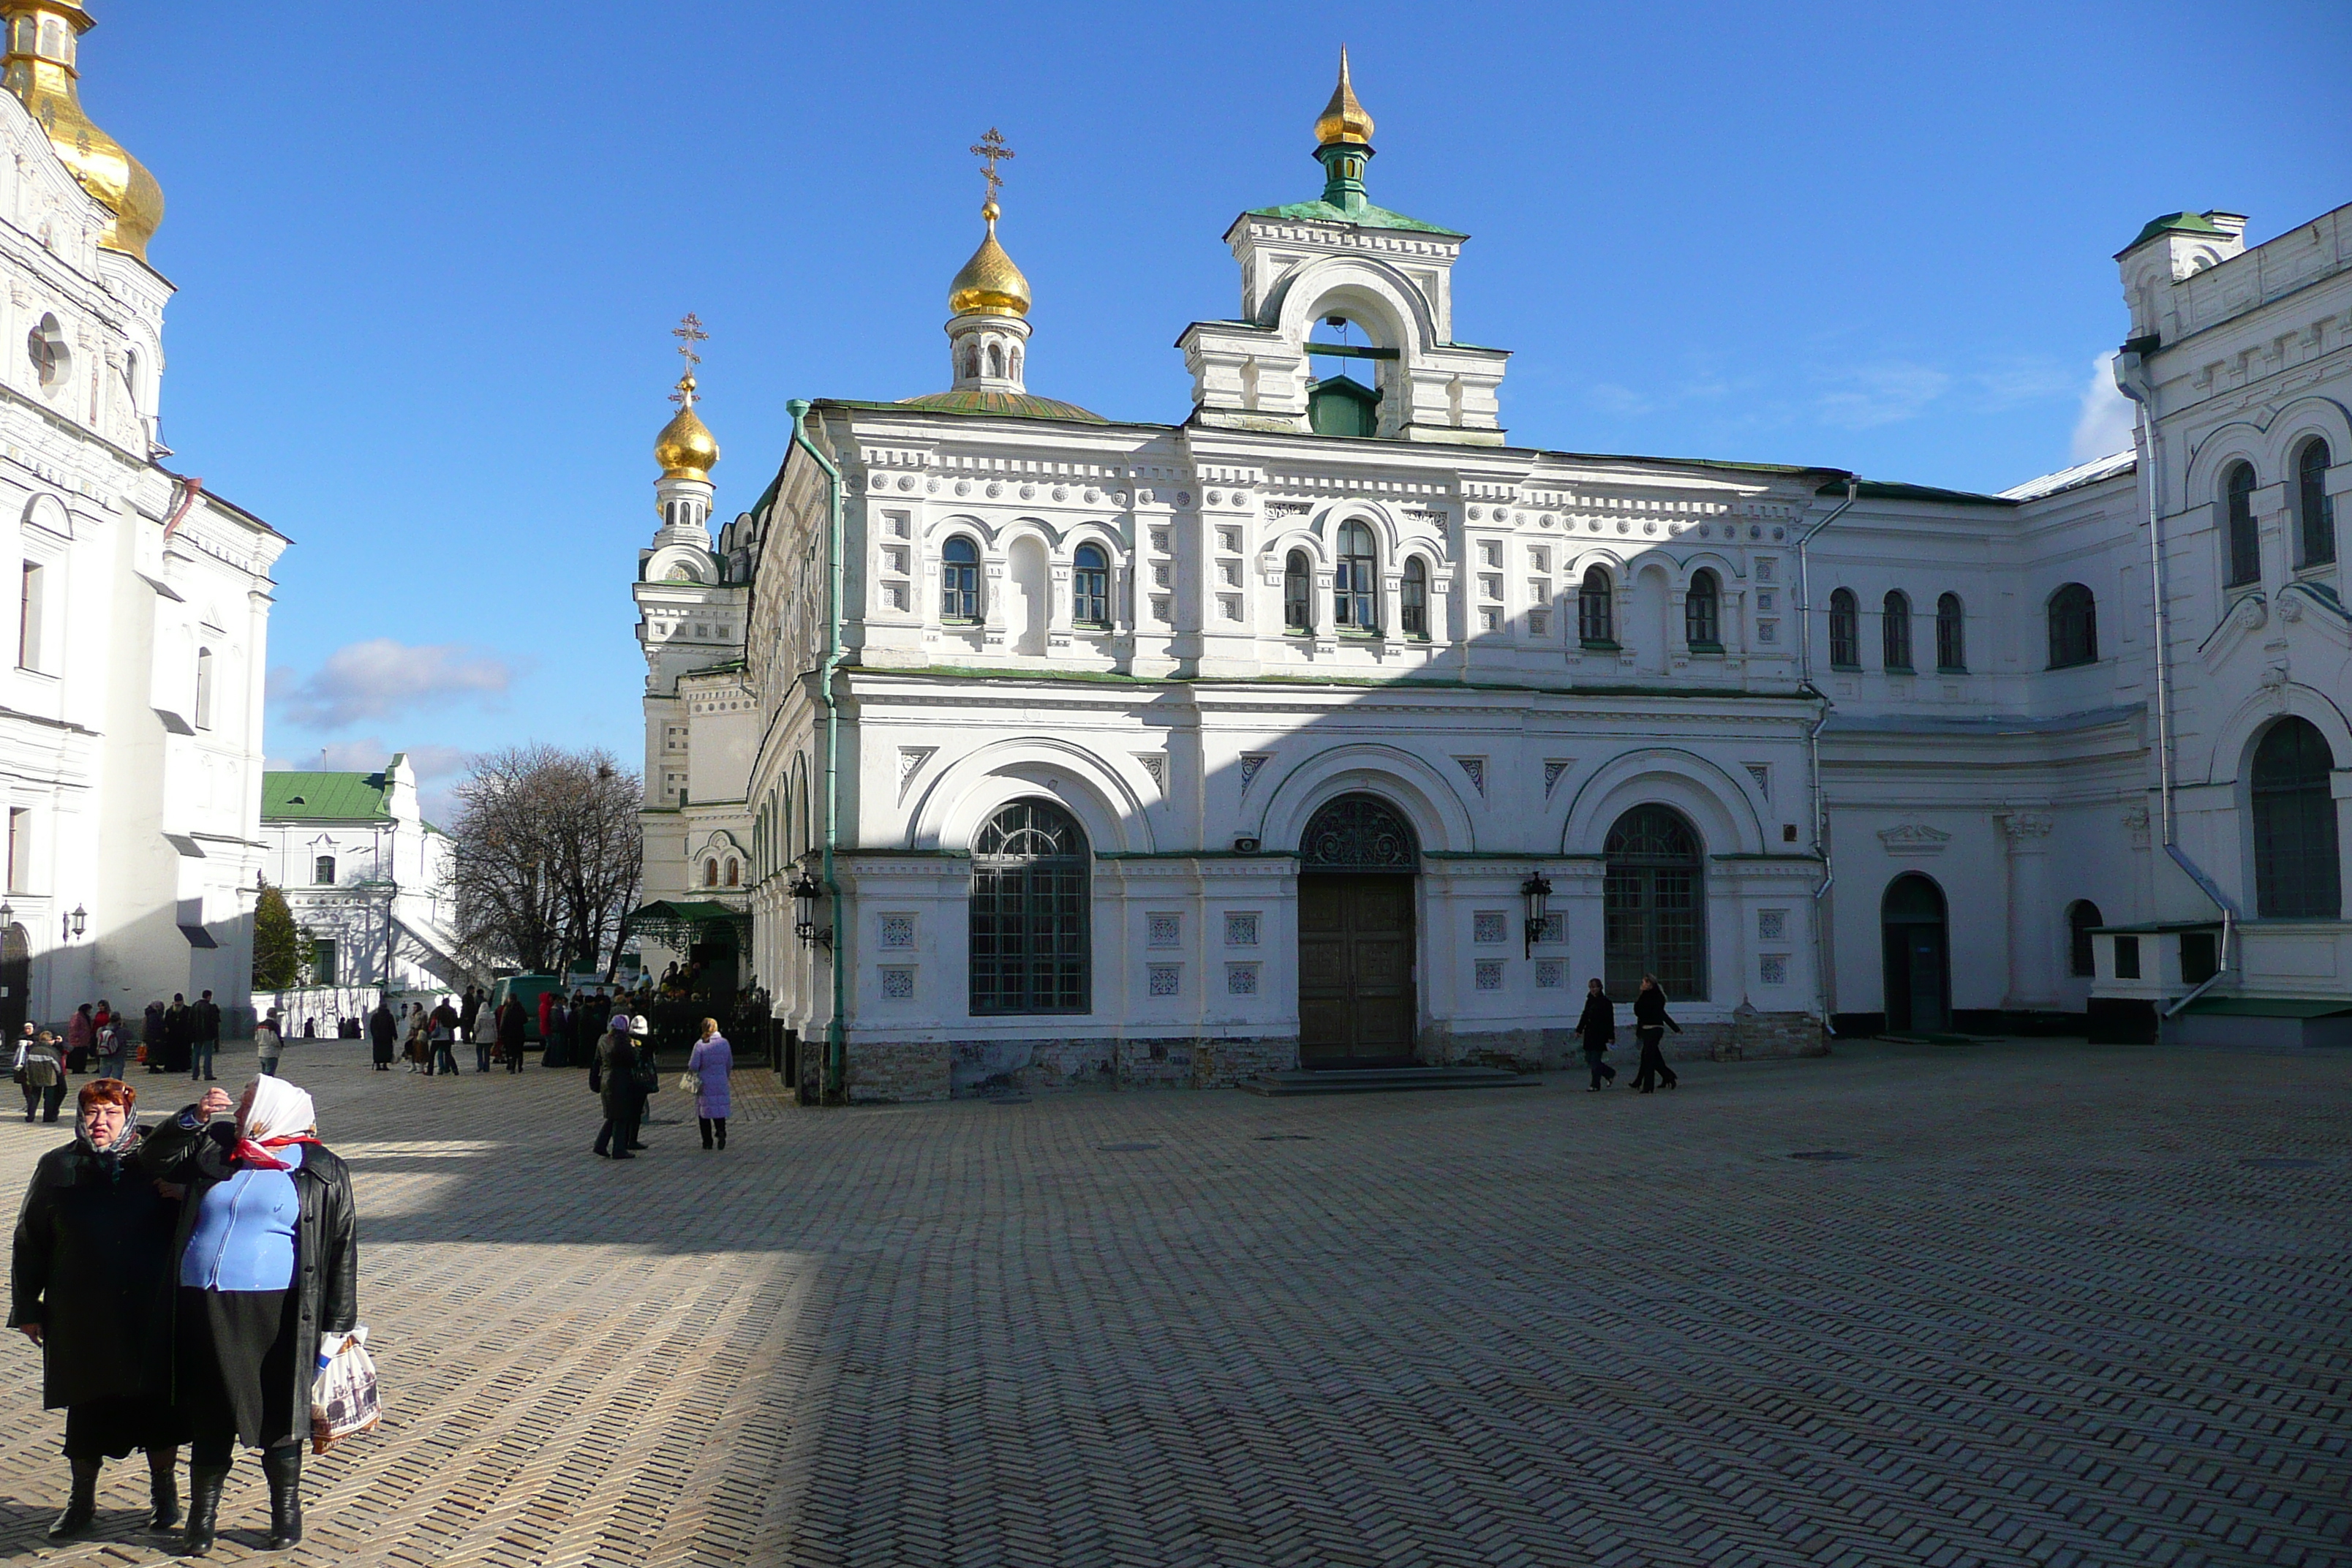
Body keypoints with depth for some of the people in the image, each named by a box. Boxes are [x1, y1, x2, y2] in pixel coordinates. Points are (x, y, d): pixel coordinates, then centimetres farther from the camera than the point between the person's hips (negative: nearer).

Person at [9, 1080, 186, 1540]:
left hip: (151, 1314, -1)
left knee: (156, 1403, 6)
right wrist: (26, 1308, 8)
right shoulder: (57, 1168, 4)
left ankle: (165, 1497, 23)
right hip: (81, 1317, 1)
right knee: (86, 1408, 10)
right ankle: (82, 1502, 28)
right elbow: (29, 1242, 9)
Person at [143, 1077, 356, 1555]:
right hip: (201, 1309, 4)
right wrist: (194, 1118, -2)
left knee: (277, 1413, 6)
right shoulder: (215, 1148, 11)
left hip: (273, 1313, -3)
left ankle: (287, 1512, 23)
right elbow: (154, 1161, 15)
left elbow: (342, 1247, -2)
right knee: (208, 1417, 12)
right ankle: (202, 1516, 27)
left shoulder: (321, 1171, -1)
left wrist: (337, 1325, -5)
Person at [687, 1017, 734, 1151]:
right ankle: (721, 1131, -16)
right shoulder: (724, 1043, -1)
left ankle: (707, 1142, 9)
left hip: (704, 1084, -2)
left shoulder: (700, 1045, -11)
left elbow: (693, 1066, -13)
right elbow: (730, 1064, 8)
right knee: (720, 1109, 10)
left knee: (704, 1112, 8)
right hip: (721, 1083, 2)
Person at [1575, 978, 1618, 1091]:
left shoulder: (1605, 1002, -8)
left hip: (1600, 1036, -8)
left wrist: (1611, 1036, -13)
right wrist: (1579, 1030, 13)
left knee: (1595, 1060, -6)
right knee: (1589, 1060, 9)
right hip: (1590, 1035, 8)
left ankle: (1595, 1085, 2)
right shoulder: (1590, 1001, 12)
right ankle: (1611, 1074, 26)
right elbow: (1585, 1017, 20)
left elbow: (1610, 1021, -10)